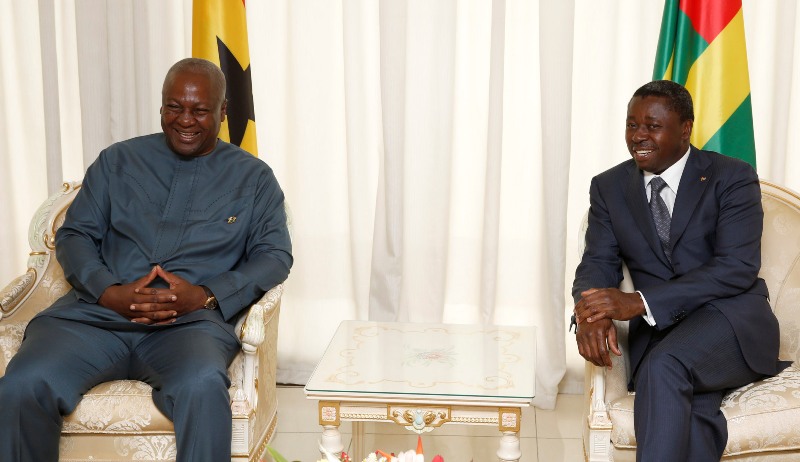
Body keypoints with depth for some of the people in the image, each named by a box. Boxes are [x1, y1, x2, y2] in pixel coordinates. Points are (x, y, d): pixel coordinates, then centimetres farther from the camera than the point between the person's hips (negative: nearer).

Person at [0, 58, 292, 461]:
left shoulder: (254, 178, 15)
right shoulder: (117, 160, 19)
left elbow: (275, 255, 6)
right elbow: (74, 234, 13)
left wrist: (206, 296, -11)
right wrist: (109, 292, -8)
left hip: (193, 319, -2)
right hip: (97, 312, 2)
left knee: (203, 385, -38)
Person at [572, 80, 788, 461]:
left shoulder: (732, 178, -2)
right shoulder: (608, 187, 11)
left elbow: (738, 268, -14)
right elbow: (598, 263, 5)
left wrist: (639, 301, -26)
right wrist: (591, 315, -22)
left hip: (731, 320, -2)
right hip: (657, 331, 3)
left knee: (664, 366, -35)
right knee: (689, 414, -31)